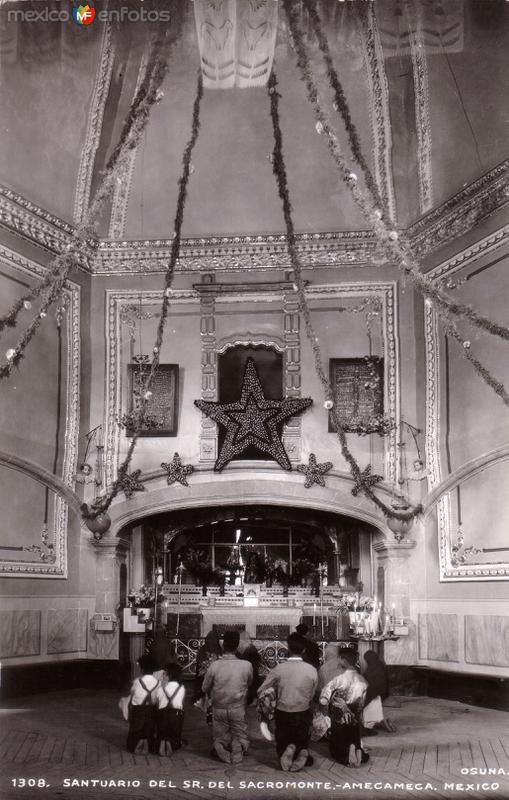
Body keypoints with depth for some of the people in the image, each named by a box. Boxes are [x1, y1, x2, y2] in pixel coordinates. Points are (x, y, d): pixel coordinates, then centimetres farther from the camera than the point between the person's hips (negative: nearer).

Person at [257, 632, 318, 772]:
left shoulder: (278, 669, -14)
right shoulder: (312, 670, -12)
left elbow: (261, 692, -6)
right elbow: (312, 696, 0)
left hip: (283, 714, -1)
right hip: (304, 715, 1)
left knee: (282, 746, 18)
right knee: (302, 743, 21)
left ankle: (289, 750, -14)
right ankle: (301, 754, -11)